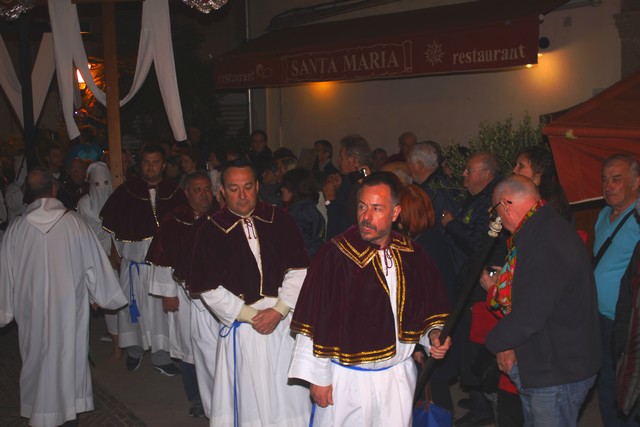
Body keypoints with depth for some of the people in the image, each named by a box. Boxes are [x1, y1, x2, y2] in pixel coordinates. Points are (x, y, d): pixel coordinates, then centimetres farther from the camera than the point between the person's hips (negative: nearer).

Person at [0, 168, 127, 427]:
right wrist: (99, 295, 10)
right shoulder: (74, 222, -11)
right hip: (69, 305, 0)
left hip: (32, 308, 1)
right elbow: (94, 262, -5)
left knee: (37, 359, 16)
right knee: (69, 355, 15)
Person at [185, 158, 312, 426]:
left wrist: (278, 310, -11)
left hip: (283, 322, 2)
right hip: (242, 329, -1)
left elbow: (298, 269, 0)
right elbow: (209, 289, -4)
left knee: (288, 396, 6)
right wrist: (250, 315, -8)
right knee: (249, 399, 6)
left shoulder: (280, 221, 3)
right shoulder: (210, 231, -2)